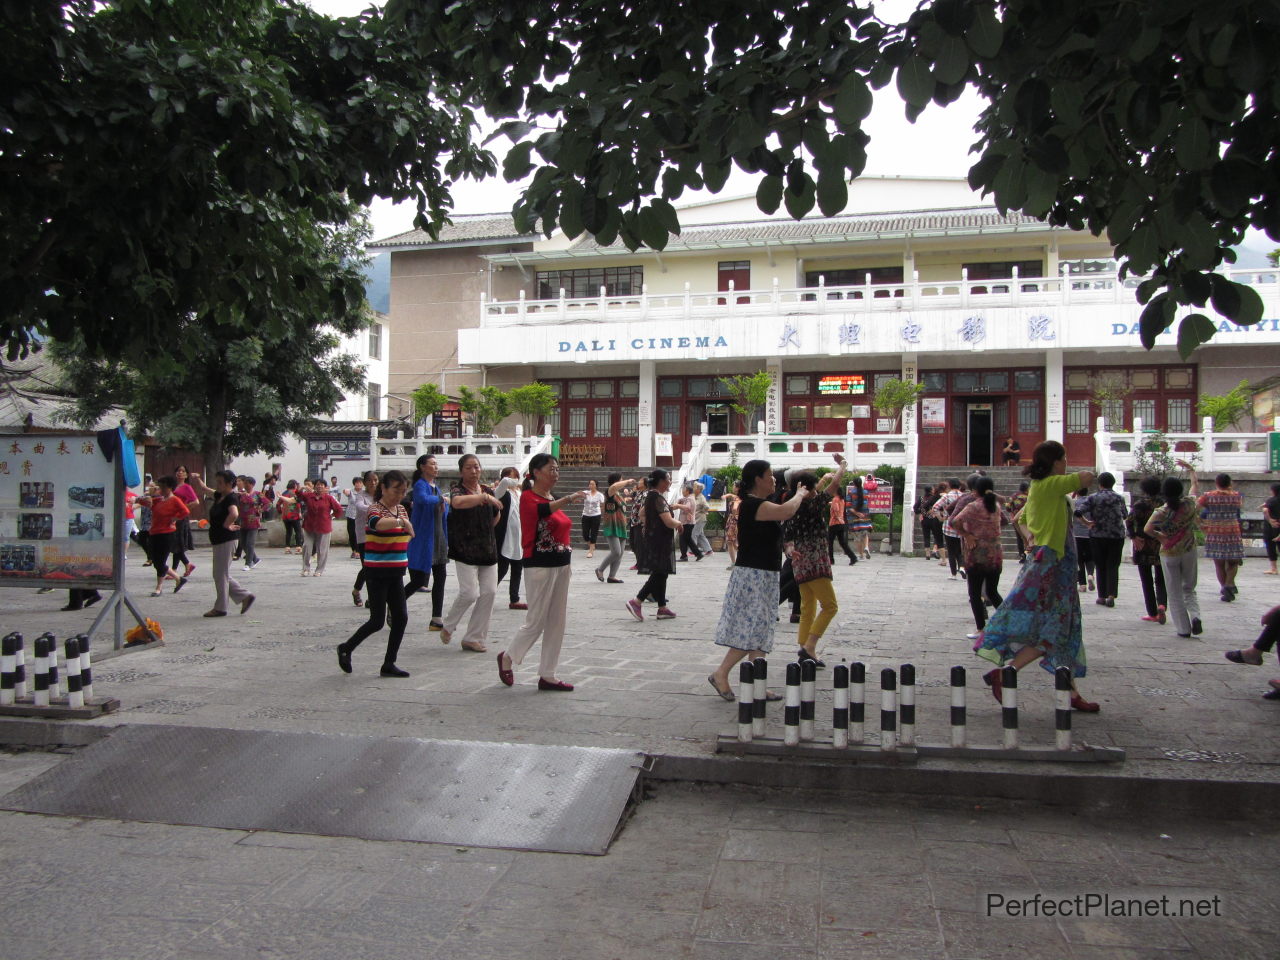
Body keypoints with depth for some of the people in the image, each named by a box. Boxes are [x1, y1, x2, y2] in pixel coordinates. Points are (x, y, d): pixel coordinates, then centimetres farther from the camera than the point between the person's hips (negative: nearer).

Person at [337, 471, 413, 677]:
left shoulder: (401, 509, 10)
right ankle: (346, 649, 19)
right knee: (377, 621, -4)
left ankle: (389, 664, 11)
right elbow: (377, 523, -39)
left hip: (396, 574, 7)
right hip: (377, 573, -7)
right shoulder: (376, 508, -13)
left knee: (401, 617, 2)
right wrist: (401, 521, -53)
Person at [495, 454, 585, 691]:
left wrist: (567, 560, 17)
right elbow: (541, 510, -33)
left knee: (556, 622, 8)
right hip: (539, 566, -8)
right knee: (536, 621, -1)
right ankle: (508, 658, 23)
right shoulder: (528, 497, -10)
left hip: (560, 565, 8)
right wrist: (567, 500, -48)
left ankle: (547, 676, 15)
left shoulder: (552, 500, 15)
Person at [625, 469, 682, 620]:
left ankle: (662, 608, 14)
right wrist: (679, 523, -5)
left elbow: (642, 514, 27)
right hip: (660, 541, -10)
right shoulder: (658, 498, -18)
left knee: (660, 574, 11)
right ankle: (636, 601, -12)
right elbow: (669, 522, -24)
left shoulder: (650, 496, 12)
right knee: (659, 574, -8)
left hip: (652, 538, 10)